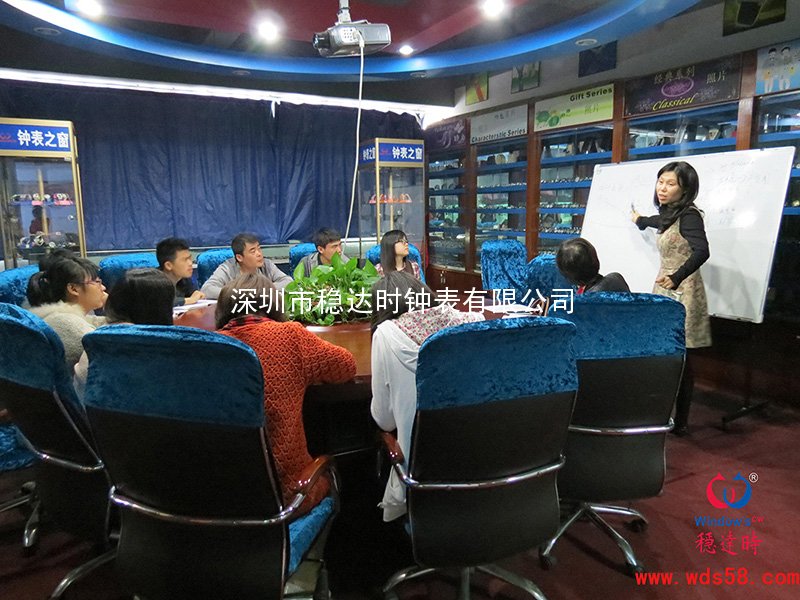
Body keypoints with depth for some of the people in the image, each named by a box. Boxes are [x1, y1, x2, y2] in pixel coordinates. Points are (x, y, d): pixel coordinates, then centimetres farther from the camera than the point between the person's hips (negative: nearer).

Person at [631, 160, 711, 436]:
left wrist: (676, 278, -38)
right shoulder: (670, 215, 15)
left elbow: (701, 251, -26)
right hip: (665, 292, 8)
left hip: (680, 294, -8)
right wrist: (640, 220, 60)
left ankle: (680, 422, 5)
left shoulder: (688, 216, -11)